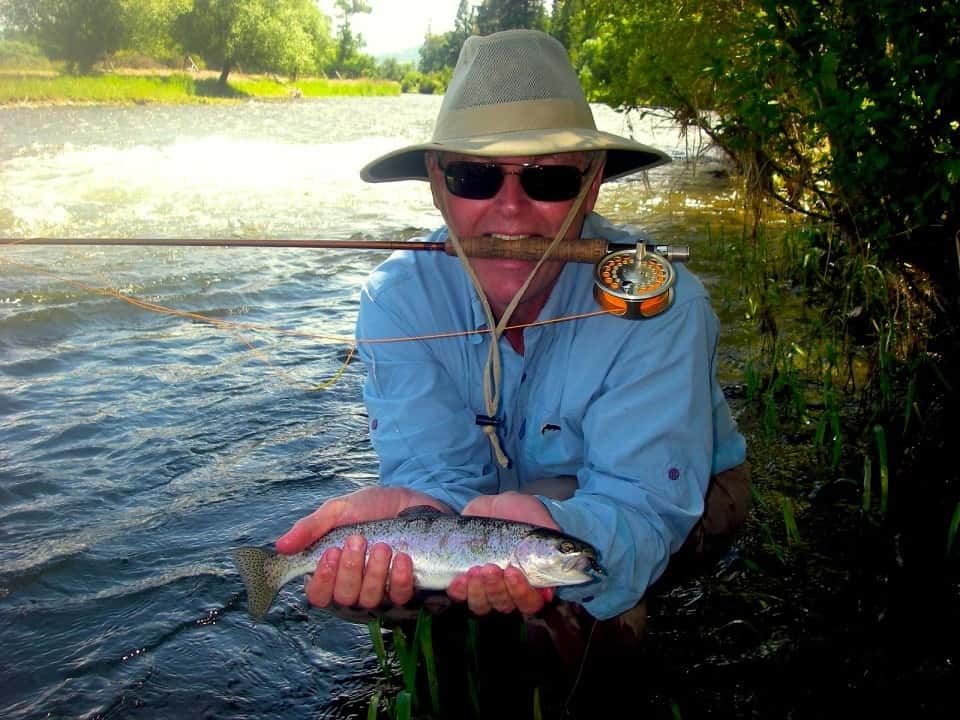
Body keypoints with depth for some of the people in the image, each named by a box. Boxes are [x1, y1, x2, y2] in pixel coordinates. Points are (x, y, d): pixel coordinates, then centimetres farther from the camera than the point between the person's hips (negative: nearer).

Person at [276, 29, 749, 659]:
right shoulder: (400, 299, -22)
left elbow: (642, 506, -38)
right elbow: (437, 472, -28)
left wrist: (553, 530, -63)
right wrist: (410, 513, -54)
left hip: (673, 494, -3)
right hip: (494, 491, 3)